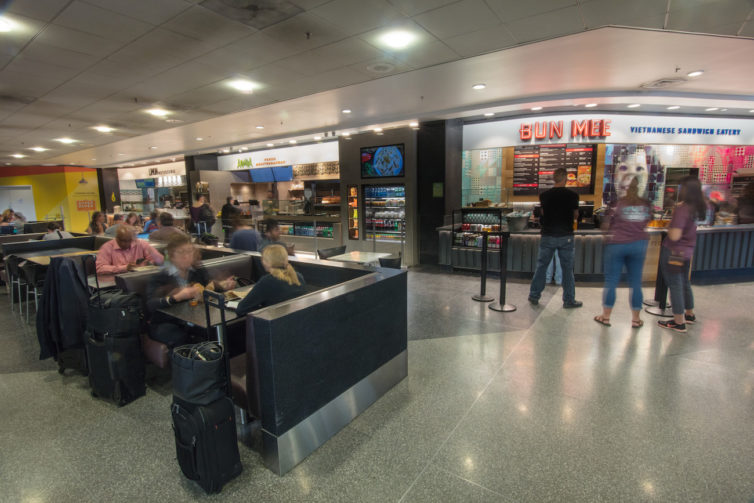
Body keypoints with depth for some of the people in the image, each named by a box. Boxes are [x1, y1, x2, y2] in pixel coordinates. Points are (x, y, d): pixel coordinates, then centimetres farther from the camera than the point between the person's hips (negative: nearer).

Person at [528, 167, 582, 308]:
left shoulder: (544, 195, -3)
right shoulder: (572, 195, -5)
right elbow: (575, 216, 5)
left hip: (548, 235, 1)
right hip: (566, 236, -1)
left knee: (541, 266, 10)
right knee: (567, 268, 9)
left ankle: (534, 296, 16)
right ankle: (569, 300, 17)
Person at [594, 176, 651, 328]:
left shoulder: (619, 203, -10)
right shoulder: (646, 204, 0)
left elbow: (608, 224, -3)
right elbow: (647, 222, 9)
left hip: (617, 244, -3)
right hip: (638, 245, 3)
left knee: (611, 282, 5)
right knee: (635, 283, 10)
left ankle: (606, 316, 13)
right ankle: (636, 319, 19)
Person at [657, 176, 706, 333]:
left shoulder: (682, 209, -22)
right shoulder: (697, 208, 3)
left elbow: (675, 236, -27)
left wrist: (669, 227, -7)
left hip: (673, 252, -9)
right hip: (687, 251, 9)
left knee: (675, 285, 1)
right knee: (684, 283, 23)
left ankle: (679, 322, 10)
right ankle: (689, 314, 40)